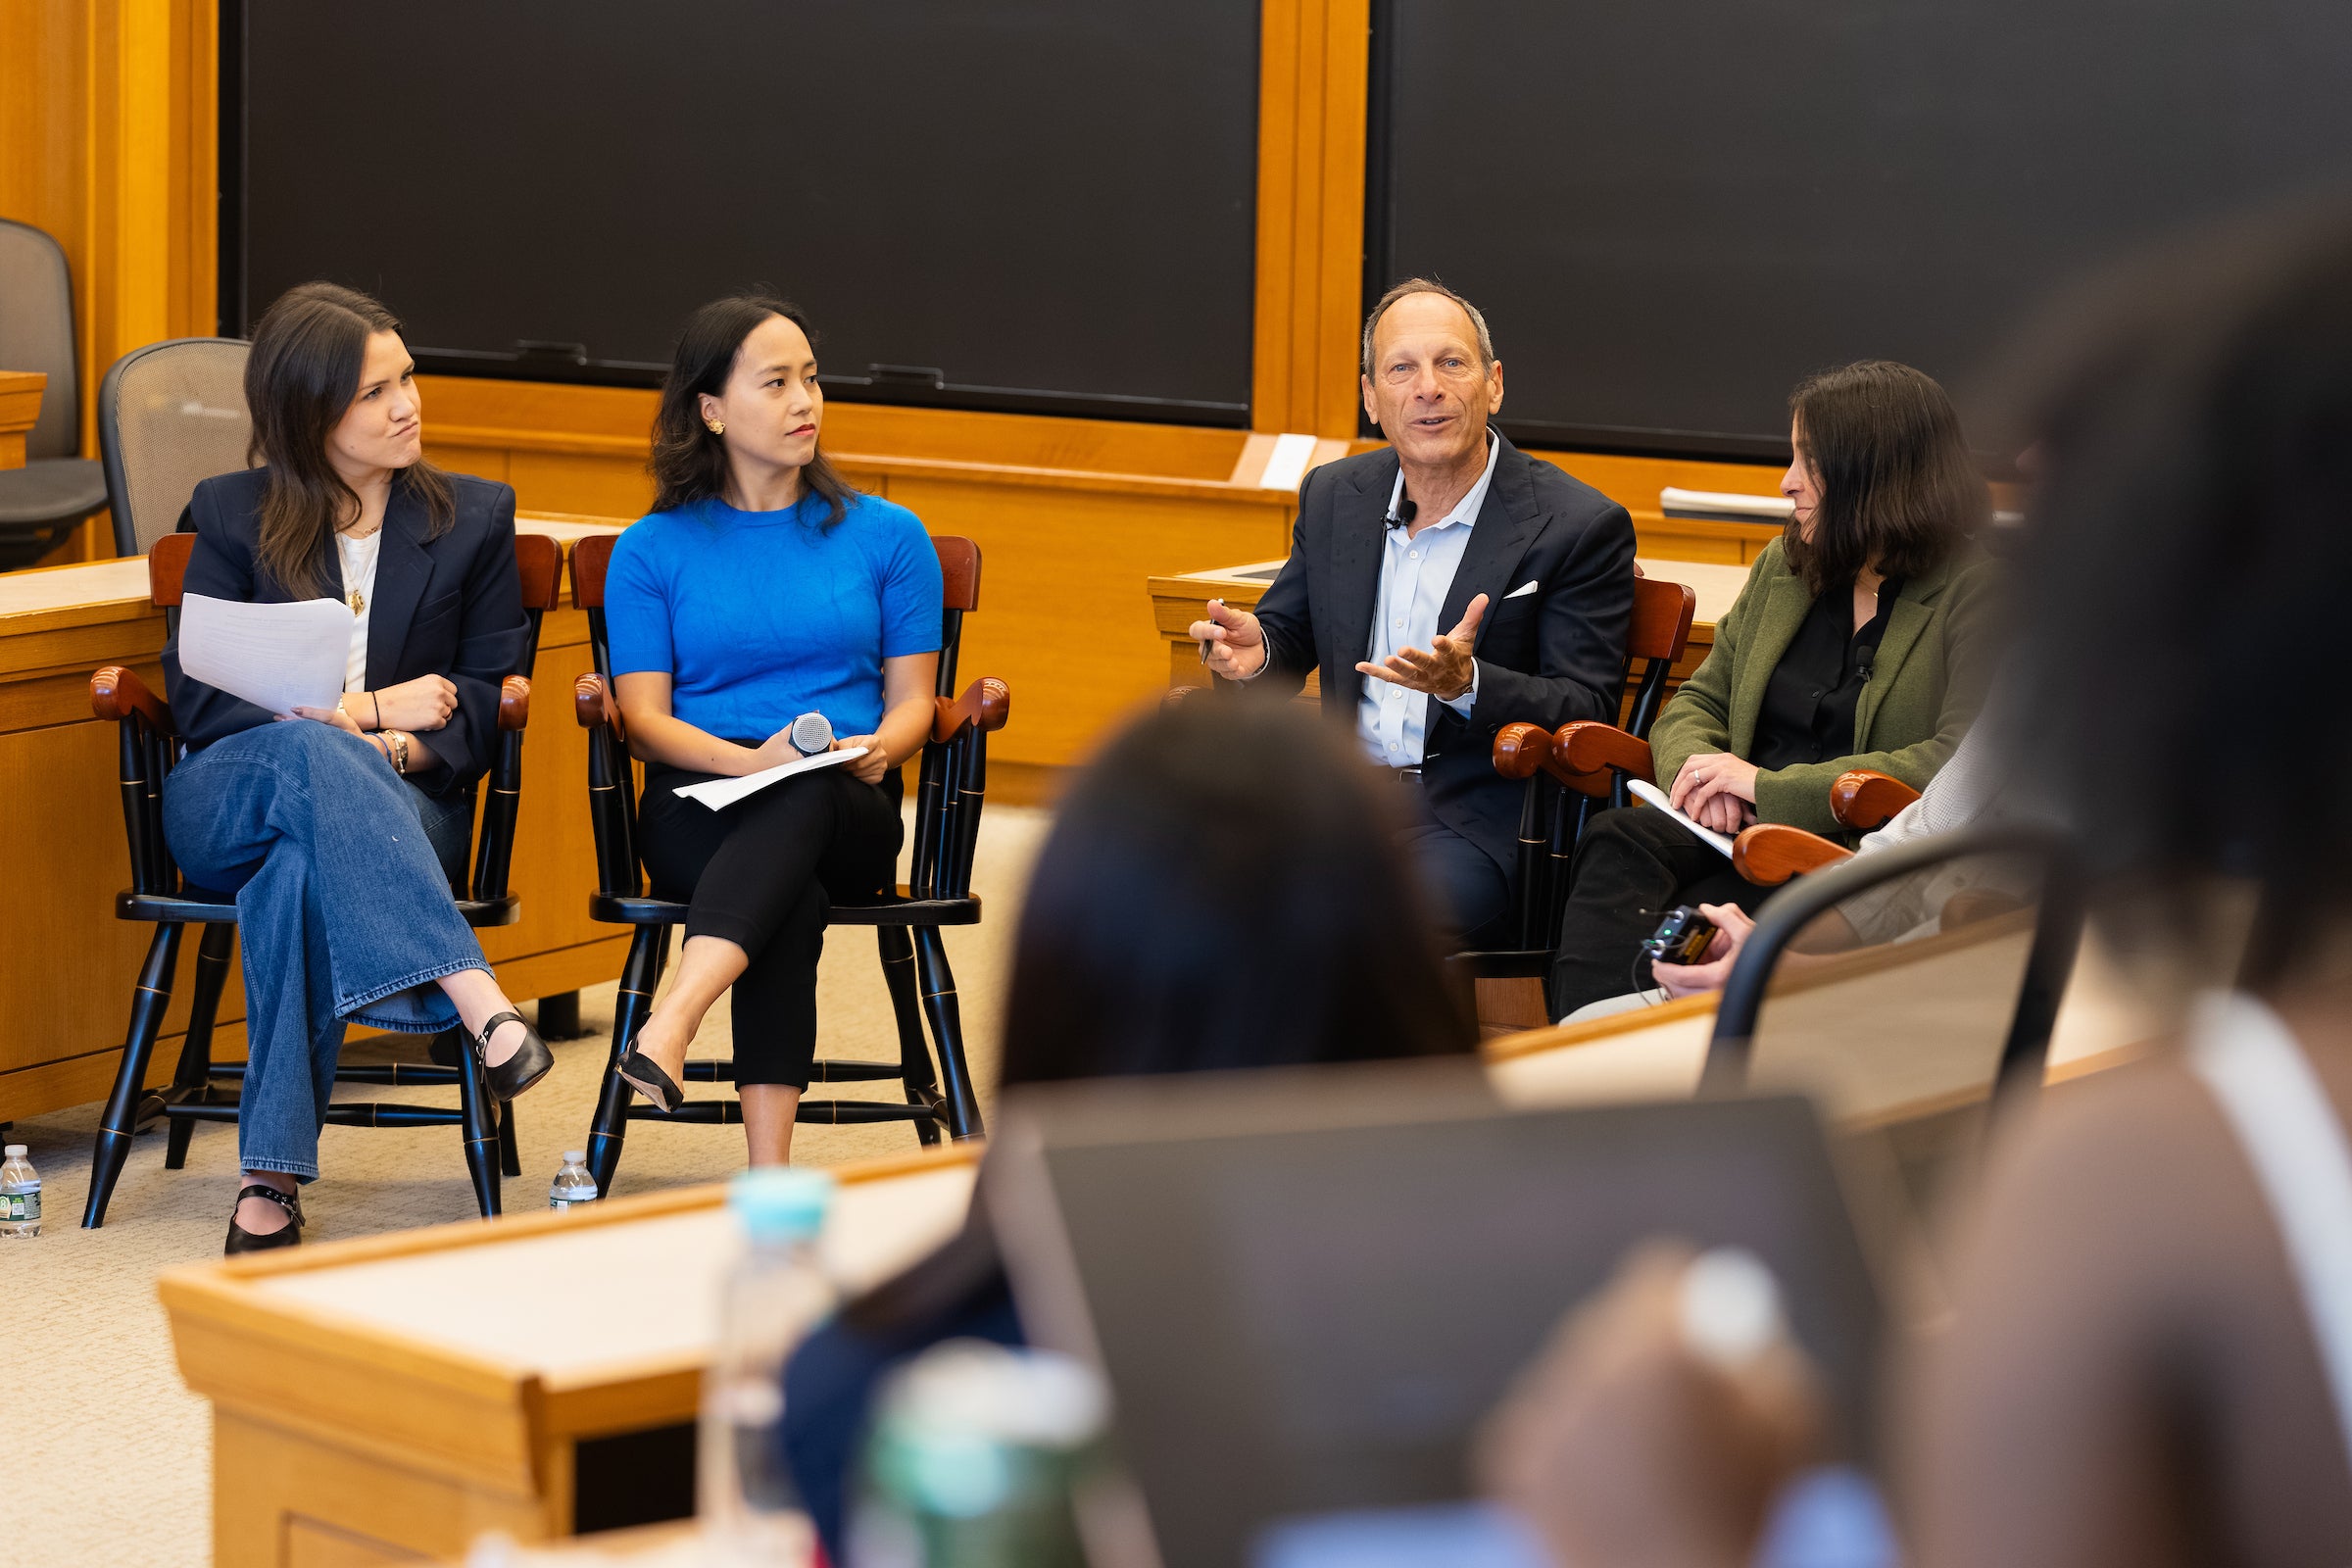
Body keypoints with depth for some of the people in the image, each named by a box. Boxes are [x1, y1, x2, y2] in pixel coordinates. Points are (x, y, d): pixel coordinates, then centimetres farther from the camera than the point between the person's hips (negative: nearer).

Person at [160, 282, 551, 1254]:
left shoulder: (476, 518, 13)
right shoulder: (231, 516, 9)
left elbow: (485, 701, 6)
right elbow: (197, 700, 1)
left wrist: (404, 750, -16)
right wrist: (365, 715, -11)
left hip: (402, 804, 1)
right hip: (228, 802, 0)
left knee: (302, 865, -39)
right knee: (310, 755, -40)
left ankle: (273, 1177, -46)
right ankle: (477, 1001, -54)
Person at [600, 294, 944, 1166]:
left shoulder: (888, 537, 15)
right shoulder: (652, 550, 11)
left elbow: (912, 699, 13)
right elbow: (645, 718, 3)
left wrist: (879, 749, -13)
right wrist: (751, 760, -17)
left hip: (847, 810, 1)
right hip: (700, 810, -1)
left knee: (802, 800, -40)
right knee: (793, 889, -39)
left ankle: (668, 1031, -59)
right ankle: (770, 1176, -50)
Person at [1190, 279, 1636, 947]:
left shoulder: (1581, 527, -4)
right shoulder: (1333, 496, 13)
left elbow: (1586, 712, -6)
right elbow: (1288, 637, 22)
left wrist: (1466, 684, -25)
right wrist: (1256, 653, -4)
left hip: (1478, 823, -5)